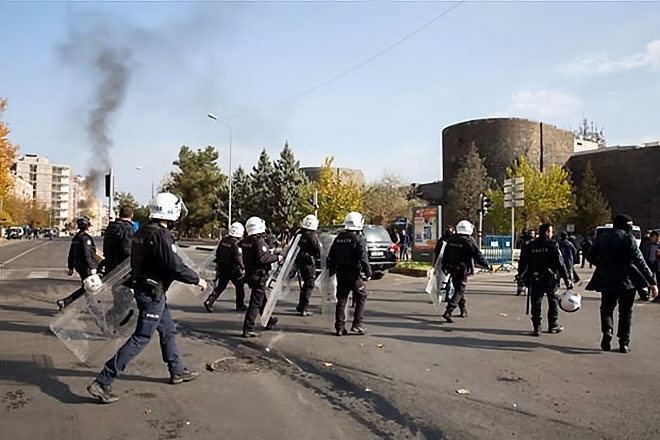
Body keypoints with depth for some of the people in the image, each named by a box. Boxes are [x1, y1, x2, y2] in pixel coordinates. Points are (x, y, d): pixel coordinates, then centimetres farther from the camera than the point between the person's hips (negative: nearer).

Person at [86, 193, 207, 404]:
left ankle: (177, 371, 35)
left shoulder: (143, 232, 8)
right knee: (140, 339, -5)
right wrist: (197, 280, -11)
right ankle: (102, 382, -3)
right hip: (153, 293, -10)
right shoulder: (160, 235, -22)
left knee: (168, 331, 21)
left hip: (145, 288, 10)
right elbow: (175, 266, -24)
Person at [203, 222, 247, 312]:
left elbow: (218, 253, 12)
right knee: (239, 286, 11)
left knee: (220, 286, 13)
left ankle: (209, 302, 1)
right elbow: (238, 258, -21)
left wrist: (218, 263, 23)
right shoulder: (237, 244, -18)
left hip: (222, 267, 6)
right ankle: (240, 305, 19)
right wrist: (243, 268, -10)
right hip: (233, 269, -6)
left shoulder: (223, 240, 4)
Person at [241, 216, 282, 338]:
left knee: (262, 299, 24)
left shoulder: (246, 242, 7)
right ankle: (248, 329, -3)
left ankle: (269, 321, 41)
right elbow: (262, 258, -29)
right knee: (255, 303, -4)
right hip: (259, 276, -9)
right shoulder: (260, 241, -20)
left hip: (250, 274, 9)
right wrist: (276, 257, -16)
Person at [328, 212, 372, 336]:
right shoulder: (359, 239, -12)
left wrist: (331, 271, 22)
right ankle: (356, 325, 5)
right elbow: (363, 258, -19)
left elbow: (331, 257, 13)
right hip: (354, 274, -6)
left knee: (341, 300, 10)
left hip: (341, 273, 6)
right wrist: (368, 273, -10)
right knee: (361, 298, 9)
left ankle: (339, 327, 11)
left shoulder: (338, 238, 8)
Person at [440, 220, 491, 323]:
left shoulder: (451, 240, 6)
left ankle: (464, 310, 31)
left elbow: (445, 255, 12)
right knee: (459, 291, -5)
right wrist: (487, 265, 1)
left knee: (459, 288, 20)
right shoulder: (469, 241, -13)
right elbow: (478, 256, -11)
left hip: (452, 269, 7)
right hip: (462, 270, -7)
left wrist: (444, 266, 21)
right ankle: (448, 312, -16)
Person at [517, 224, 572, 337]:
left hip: (535, 279, 3)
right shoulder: (552, 245, -8)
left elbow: (523, 263, 4)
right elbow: (560, 263, -10)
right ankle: (553, 326, 22)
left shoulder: (530, 245, 3)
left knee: (536, 303, 5)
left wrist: (523, 276, 14)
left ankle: (537, 328, 2)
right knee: (553, 302, 14)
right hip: (550, 278, -2)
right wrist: (566, 278, -6)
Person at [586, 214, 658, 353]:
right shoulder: (628, 238, -8)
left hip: (607, 281, 2)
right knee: (625, 312, 11)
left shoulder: (601, 238, 4)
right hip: (627, 280, -2)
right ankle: (624, 343, 11)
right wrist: (652, 282, -13)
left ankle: (607, 331, -9)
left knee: (607, 308, 16)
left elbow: (590, 257, 7)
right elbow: (639, 261, -13)